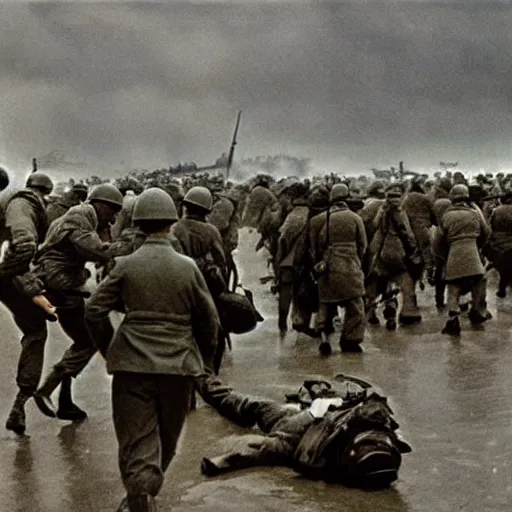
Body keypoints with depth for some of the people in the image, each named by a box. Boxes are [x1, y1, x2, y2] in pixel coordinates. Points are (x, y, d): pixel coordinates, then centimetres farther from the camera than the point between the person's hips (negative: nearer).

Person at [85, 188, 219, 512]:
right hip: (178, 365, 1)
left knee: (136, 441, 3)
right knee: (166, 439, 21)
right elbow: (209, 320, 3)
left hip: (133, 364, -1)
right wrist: (203, 361, 17)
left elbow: (95, 311, -3)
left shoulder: (126, 266, -3)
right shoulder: (188, 267, -1)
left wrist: (109, 349, 11)